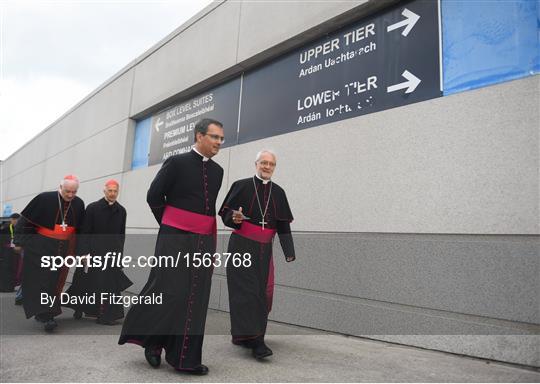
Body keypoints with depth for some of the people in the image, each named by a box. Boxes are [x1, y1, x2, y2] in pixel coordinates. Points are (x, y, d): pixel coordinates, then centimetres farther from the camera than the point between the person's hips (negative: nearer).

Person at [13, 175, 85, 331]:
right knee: (42, 279, -7)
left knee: (55, 281, 9)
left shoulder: (79, 204, -1)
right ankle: (46, 316, -8)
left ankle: (41, 312, 25)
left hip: (64, 248, 4)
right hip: (41, 247, -3)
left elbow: (80, 229, 11)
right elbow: (26, 220, -5)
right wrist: (19, 241, -6)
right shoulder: (44, 199, -13)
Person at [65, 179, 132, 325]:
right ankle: (79, 309, 28)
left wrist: (119, 252, 7)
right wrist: (85, 252, -12)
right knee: (87, 283, 7)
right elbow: (85, 232, -5)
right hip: (93, 251, -2)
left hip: (112, 253, 2)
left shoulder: (121, 211, 6)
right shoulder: (92, 208, -3)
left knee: (109, 284, 0)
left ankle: (106, 315, 6)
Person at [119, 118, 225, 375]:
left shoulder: (217, 171, 11)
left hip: (204, 241, 5)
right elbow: (153, 197, -2)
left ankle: (185, 357, 16)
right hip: (175, 238, -5)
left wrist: (210, 235, 14)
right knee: (168, 292, -4)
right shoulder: (177, 162, -5)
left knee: (196, 299, 5)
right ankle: (151, 338, 22)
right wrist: (169, 225, 7)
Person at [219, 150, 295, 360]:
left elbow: (283, 225, 8)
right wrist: (234, 219, -24)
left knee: (262, 292, 6)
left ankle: (241, 334, 22)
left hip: (264, 249, 4)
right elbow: (225, 212, -1)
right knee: (246, 290, -9)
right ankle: (254, 340, -9)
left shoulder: (278, 192, 9)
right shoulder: (241, 186, -1)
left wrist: (289, 252, -1)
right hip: (242, 246, -4)